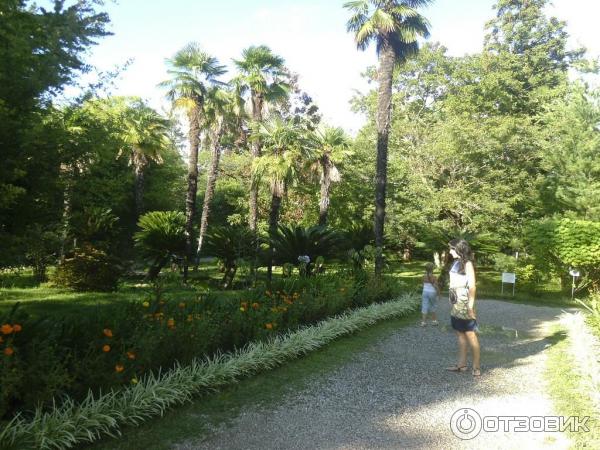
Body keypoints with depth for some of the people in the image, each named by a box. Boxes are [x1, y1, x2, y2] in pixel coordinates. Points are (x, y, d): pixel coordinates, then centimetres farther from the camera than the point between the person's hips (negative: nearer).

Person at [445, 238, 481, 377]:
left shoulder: (467, 264, -10)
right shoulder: (456, 263, 11)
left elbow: (472, 286, -13)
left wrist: (471, 306, -16)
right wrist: (452, 301, 10)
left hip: (464, 304, -8)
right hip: (456, 304, 8)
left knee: (470, 335, -2)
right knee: (460, 334, 11)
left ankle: (476, 365, 7)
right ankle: (462, 364, 18)